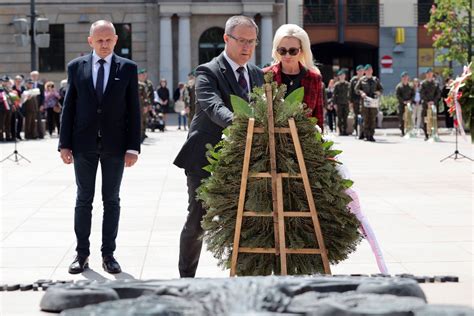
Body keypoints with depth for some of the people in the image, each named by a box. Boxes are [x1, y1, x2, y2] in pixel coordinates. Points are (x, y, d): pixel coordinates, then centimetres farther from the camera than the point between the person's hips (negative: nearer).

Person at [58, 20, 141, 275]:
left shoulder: (127, 68, 1)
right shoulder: (76, 67, 3)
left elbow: (133, 109, 0)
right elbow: (69, 107, 4)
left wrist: (133, 147, -6)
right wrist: (65, 144, -2)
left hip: (114, 144, 0)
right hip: (84, 144, 1)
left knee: (111, 200, 5)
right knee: (84, 199, 5)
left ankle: (108, 254, 11)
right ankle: (82, 253, 11)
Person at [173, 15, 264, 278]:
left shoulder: (257, 74, 12)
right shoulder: (208, 72, -11)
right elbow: (213, 106, -29)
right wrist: (236, 121, -48)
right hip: (205, 160, -5)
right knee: (197, 222, 4)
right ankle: (186, 277, 19)